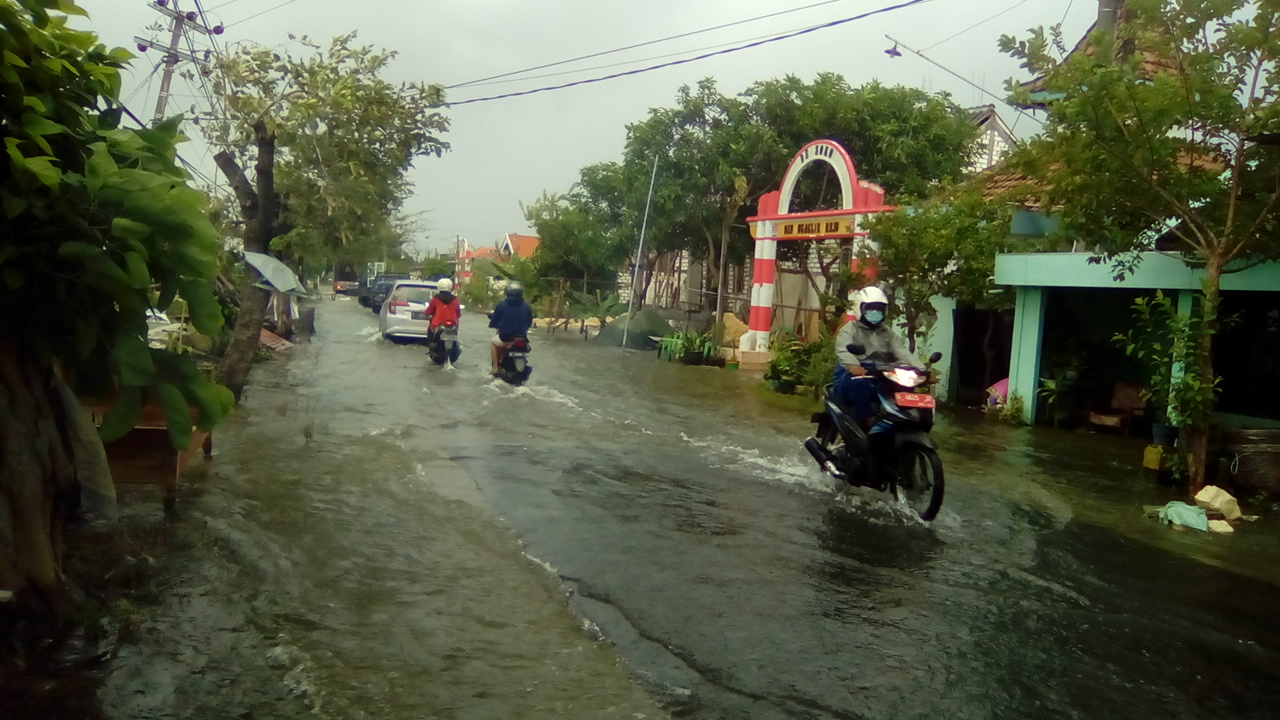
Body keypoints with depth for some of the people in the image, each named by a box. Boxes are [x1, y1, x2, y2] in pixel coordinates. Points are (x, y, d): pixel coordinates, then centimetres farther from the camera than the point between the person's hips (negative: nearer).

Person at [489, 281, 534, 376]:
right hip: (522, 339, 2)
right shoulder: (526, 306, -4)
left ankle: (495, 367, 28)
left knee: (495, 341, 31)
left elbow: (493, 323, -2)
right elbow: (529, 323, 8)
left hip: (505, 338, -2)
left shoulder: (501, 305, -10)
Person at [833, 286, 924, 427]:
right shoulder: (850, 328, 6)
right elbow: (843, 350, -16)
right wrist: (853, 365, -40)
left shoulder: (887, 332, 24)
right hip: (854, 376, -5)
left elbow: (902, 352, 6)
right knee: (858, 381, -39)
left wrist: (922, 369, -14)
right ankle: (869, 421, -33)